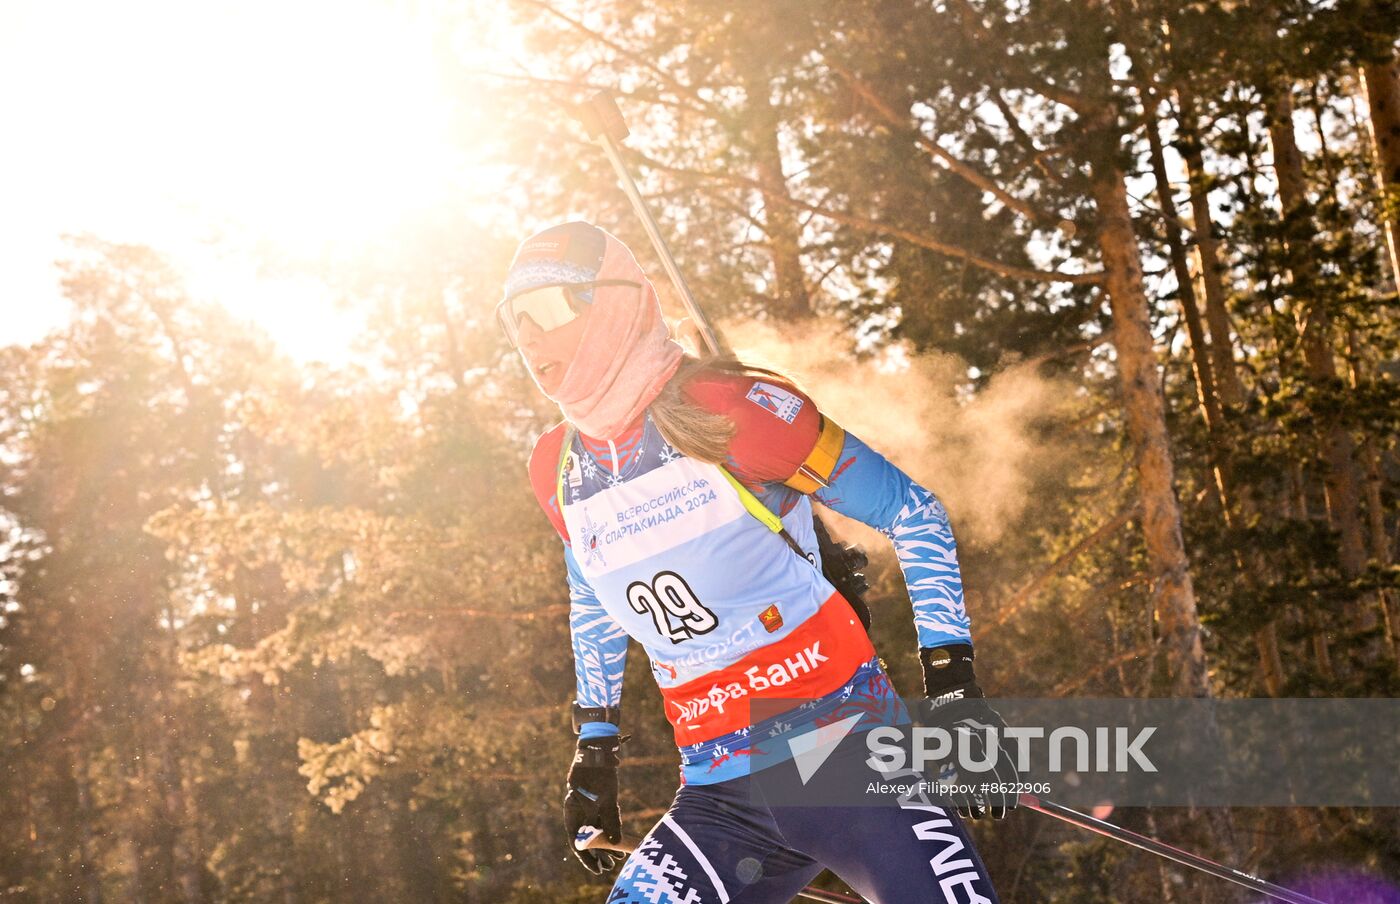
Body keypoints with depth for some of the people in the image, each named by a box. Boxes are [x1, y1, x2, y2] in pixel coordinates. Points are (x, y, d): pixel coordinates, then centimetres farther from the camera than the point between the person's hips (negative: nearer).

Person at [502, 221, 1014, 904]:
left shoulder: (728, 410, -9)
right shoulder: (557, 471, 8)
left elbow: (913, 515, -4)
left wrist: (953, 684, -9)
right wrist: (595, 747, 26)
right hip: (721, 793, 5)